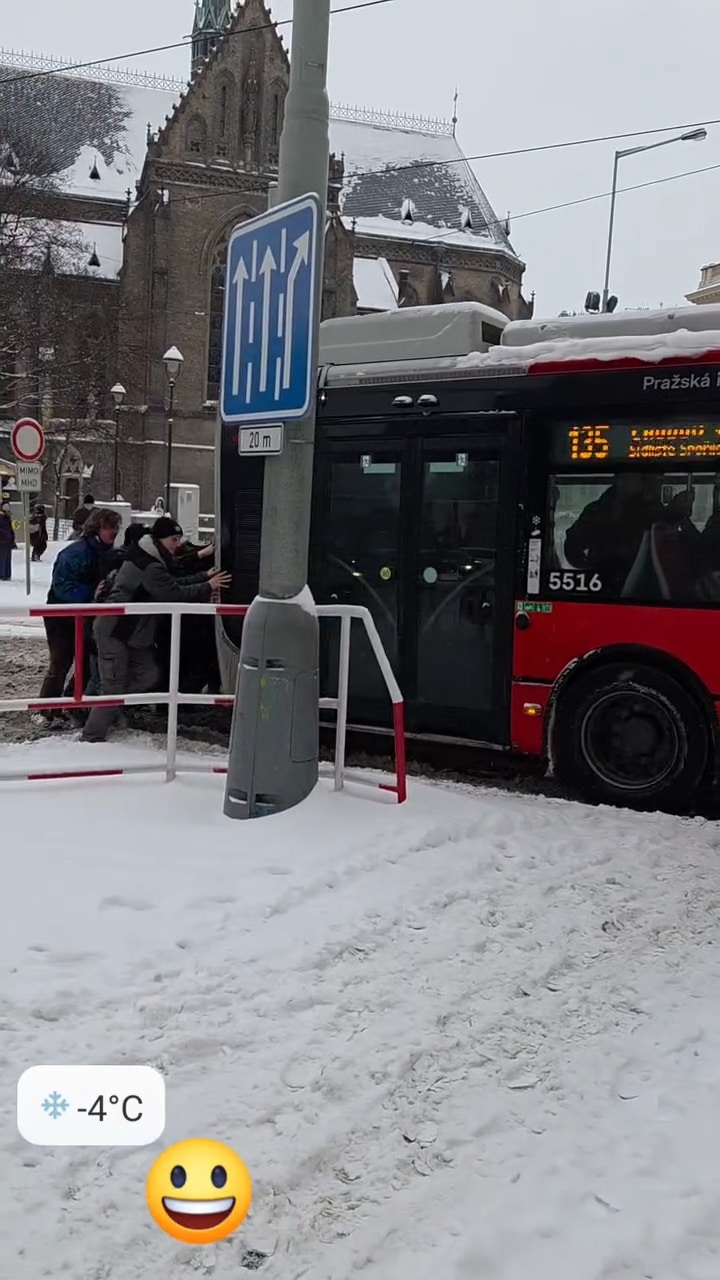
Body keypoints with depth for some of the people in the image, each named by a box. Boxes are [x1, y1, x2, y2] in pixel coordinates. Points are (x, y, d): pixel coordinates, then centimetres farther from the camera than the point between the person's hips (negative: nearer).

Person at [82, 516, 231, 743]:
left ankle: (107, 710, 16)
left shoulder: (154, 561, 12)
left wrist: (204, 577, 5)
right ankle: (92, 737, 2)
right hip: (114, 632, -10)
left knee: (149, 675, 8)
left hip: (133, 631, 10)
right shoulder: (149, 566, -21)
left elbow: (174, 583, 13)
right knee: (114, 687, -6)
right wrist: (207, 588, -16)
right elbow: (174, 593, -23)